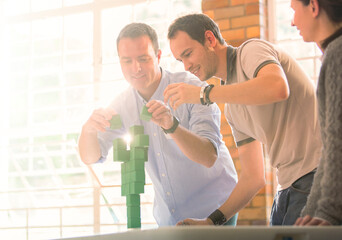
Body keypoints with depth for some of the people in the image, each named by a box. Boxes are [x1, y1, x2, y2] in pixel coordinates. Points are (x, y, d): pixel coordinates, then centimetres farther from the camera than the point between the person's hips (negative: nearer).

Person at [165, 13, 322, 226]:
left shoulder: (252, 50, -3)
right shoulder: (232, 109, 20)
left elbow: (278, 87, -28)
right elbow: (254, 176, 19)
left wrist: (203, 93, -21)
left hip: (316, 173, -9)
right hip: (289, 187, 9)